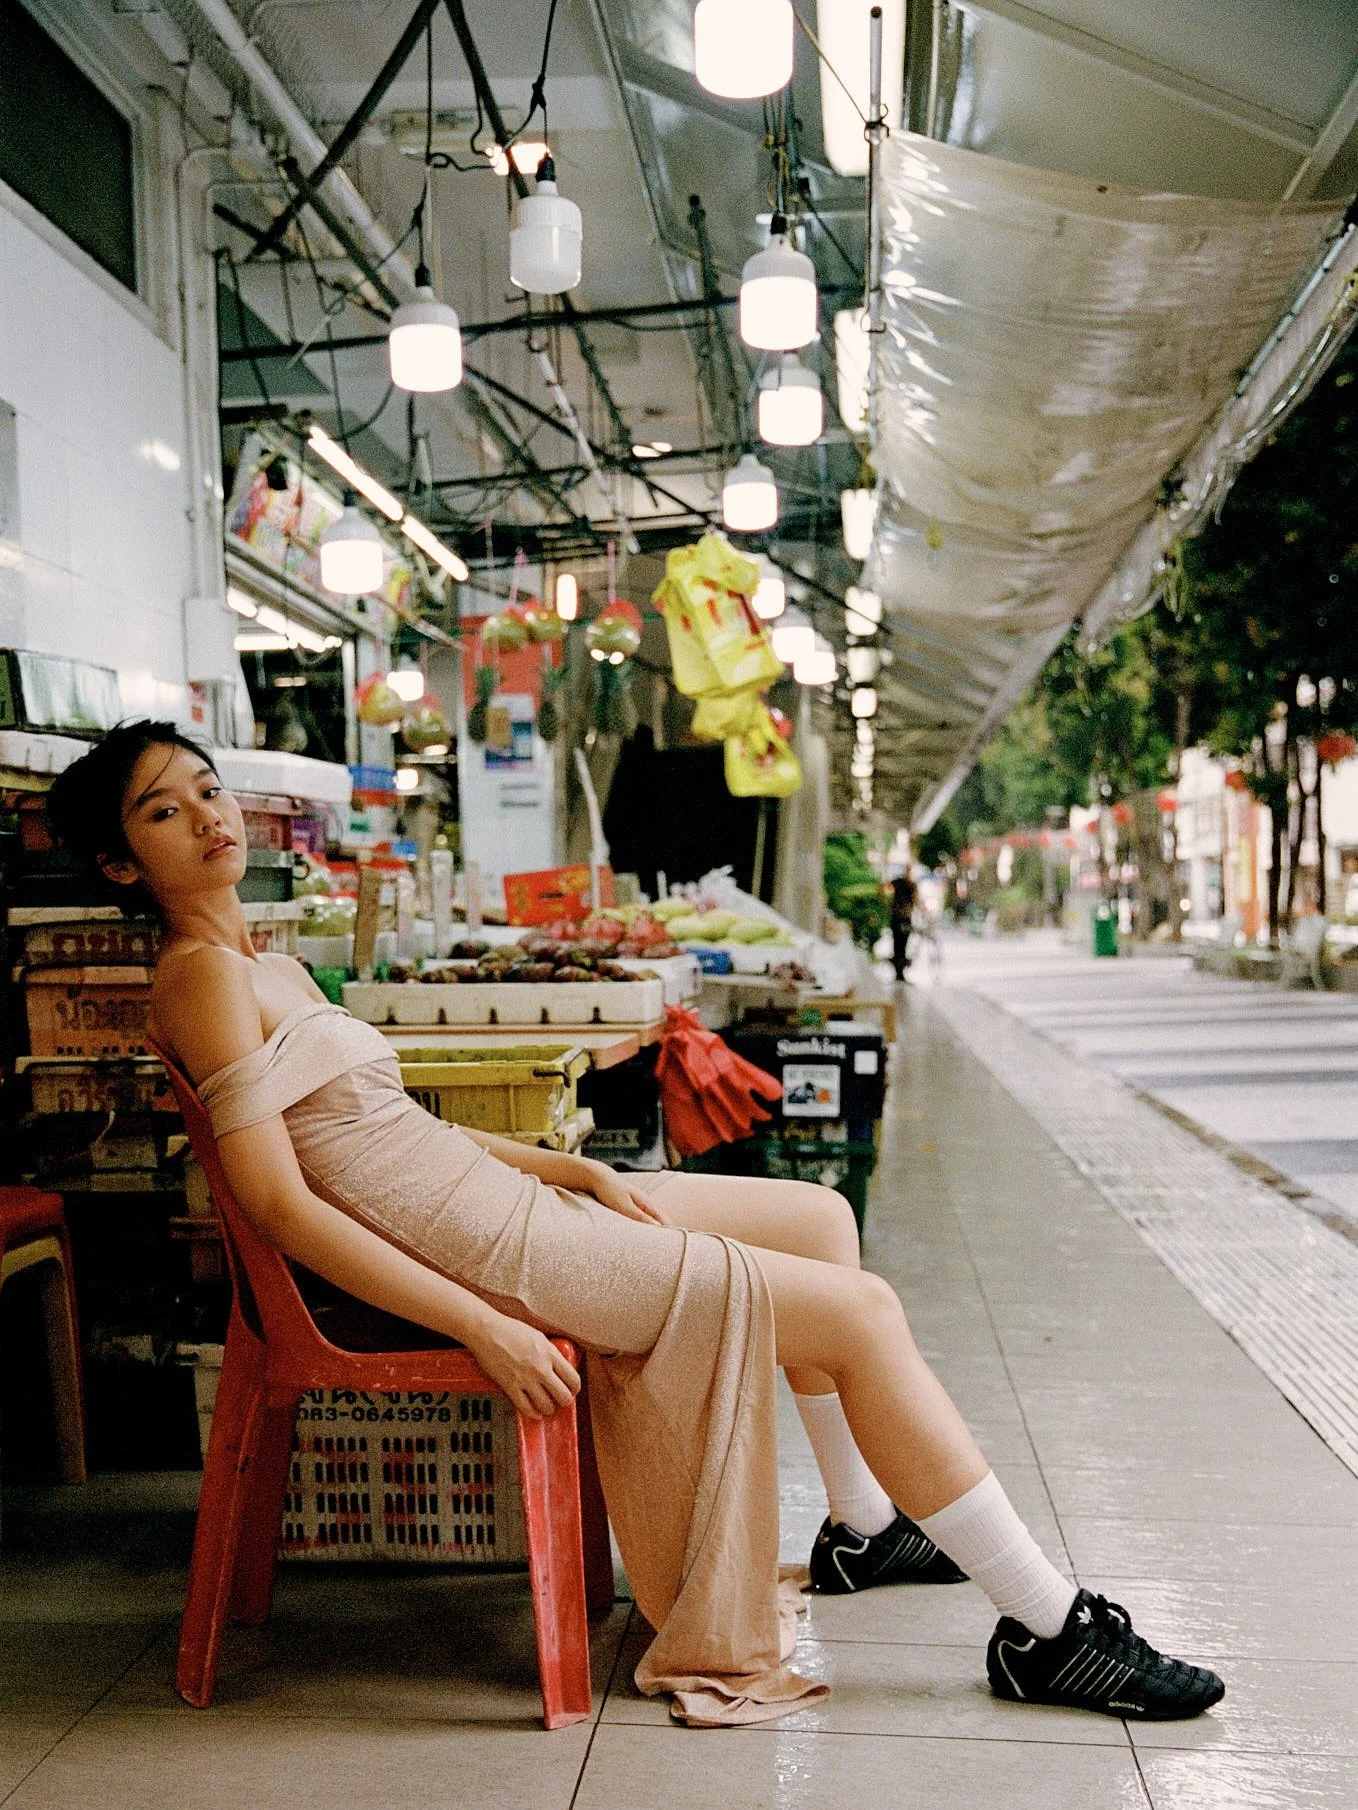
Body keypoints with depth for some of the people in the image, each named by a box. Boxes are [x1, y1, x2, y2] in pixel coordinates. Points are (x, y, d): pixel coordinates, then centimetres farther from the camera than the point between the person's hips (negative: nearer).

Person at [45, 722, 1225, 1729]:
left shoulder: (265, 964, 16)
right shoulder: (204, 975, -13)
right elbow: (277, 1199, -21)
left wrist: (568, 1165, 7)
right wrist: (485, 1329, -23)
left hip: (489, 1198, 10)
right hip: (477, 1250, -10)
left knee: (822, 1216, 16)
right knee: (863, 1312, -9)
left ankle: (864, 1528, 29)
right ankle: (1047, 1629, 1)